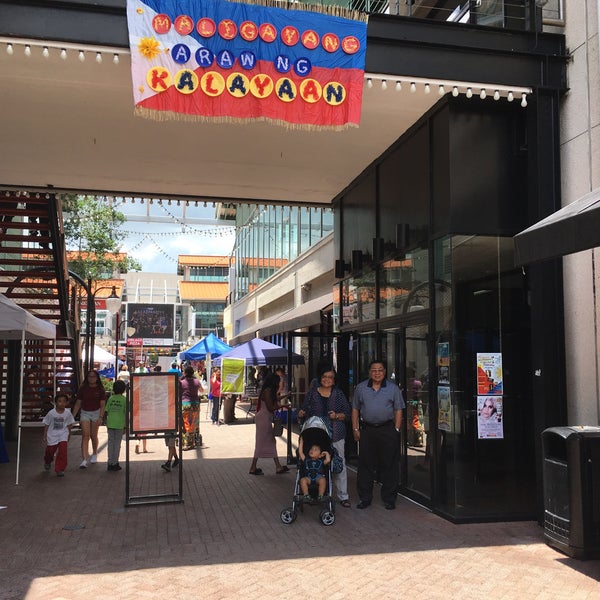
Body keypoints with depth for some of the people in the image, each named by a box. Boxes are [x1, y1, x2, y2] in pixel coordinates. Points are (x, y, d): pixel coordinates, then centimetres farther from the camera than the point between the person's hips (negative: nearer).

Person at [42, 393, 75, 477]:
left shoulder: (67, 413, -9)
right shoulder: (51, 413, -14)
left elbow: (69, 425, 4)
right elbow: (46, 425, -3)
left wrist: (68, 435, 10)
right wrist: (44, 436, -1)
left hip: (63, 435, 0)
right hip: (52, 435, 0)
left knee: (63, 451, -15)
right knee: (50, 451, 14)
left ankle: (60, 469, -3)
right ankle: (47, 462, 50)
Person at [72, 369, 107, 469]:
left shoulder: (100, 390, -4)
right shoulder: (82, 389, 0)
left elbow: (102, 405, -6)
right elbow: (78, 404, 4)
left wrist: (100, 417, -16)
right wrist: (72, 416, 1)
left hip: (96, 413, 0)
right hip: (84, 413, 1)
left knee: (93, 436, 11)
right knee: (85, 435, -10)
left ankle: (94, 454, 36)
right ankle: (84, 459, -16)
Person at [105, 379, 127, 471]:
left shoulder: (111, 398, 4)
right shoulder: (124, 399, -5)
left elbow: (107, 412, 6)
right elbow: (126, 413, -6)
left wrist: (106, 423, 17)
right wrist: (126, 425, 2)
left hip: (110, 423, 3)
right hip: (119, 424, -3)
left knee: (110, 443, 10)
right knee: (117, 443, 5)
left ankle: (110, 463, 13)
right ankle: (115, 463, 8)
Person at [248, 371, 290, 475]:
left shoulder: (269, 391, 12)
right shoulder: (267, 391, -17)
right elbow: (270, 408, -19)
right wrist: (281, 405, -8)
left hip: (266, 419, 10)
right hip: (264, 419, -10)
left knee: (271, 442, 11)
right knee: (261, 443, -3)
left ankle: (278, 467, 16)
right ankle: (253, 468, 5)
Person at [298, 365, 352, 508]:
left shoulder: (338, 393, 7)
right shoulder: (312, 392, 8)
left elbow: (347, 412, 6)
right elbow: (304, 409, 12)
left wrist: (337, 416, -11)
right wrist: (302, 413, -10)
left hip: (335, 435, -1)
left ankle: (343, 496, 9)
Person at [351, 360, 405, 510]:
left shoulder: (393, 388, 3)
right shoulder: (361, 388, 7)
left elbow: (398, 410, 4)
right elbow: (355, 409, 12)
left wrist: (396, 430, -3)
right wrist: (355, 429, 5)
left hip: (387, 430, -1)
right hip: (367, 430, 2)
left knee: (389, 465, 3)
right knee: (365, 465, 4)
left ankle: (389, 499, 13)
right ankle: (365, 498, 14)